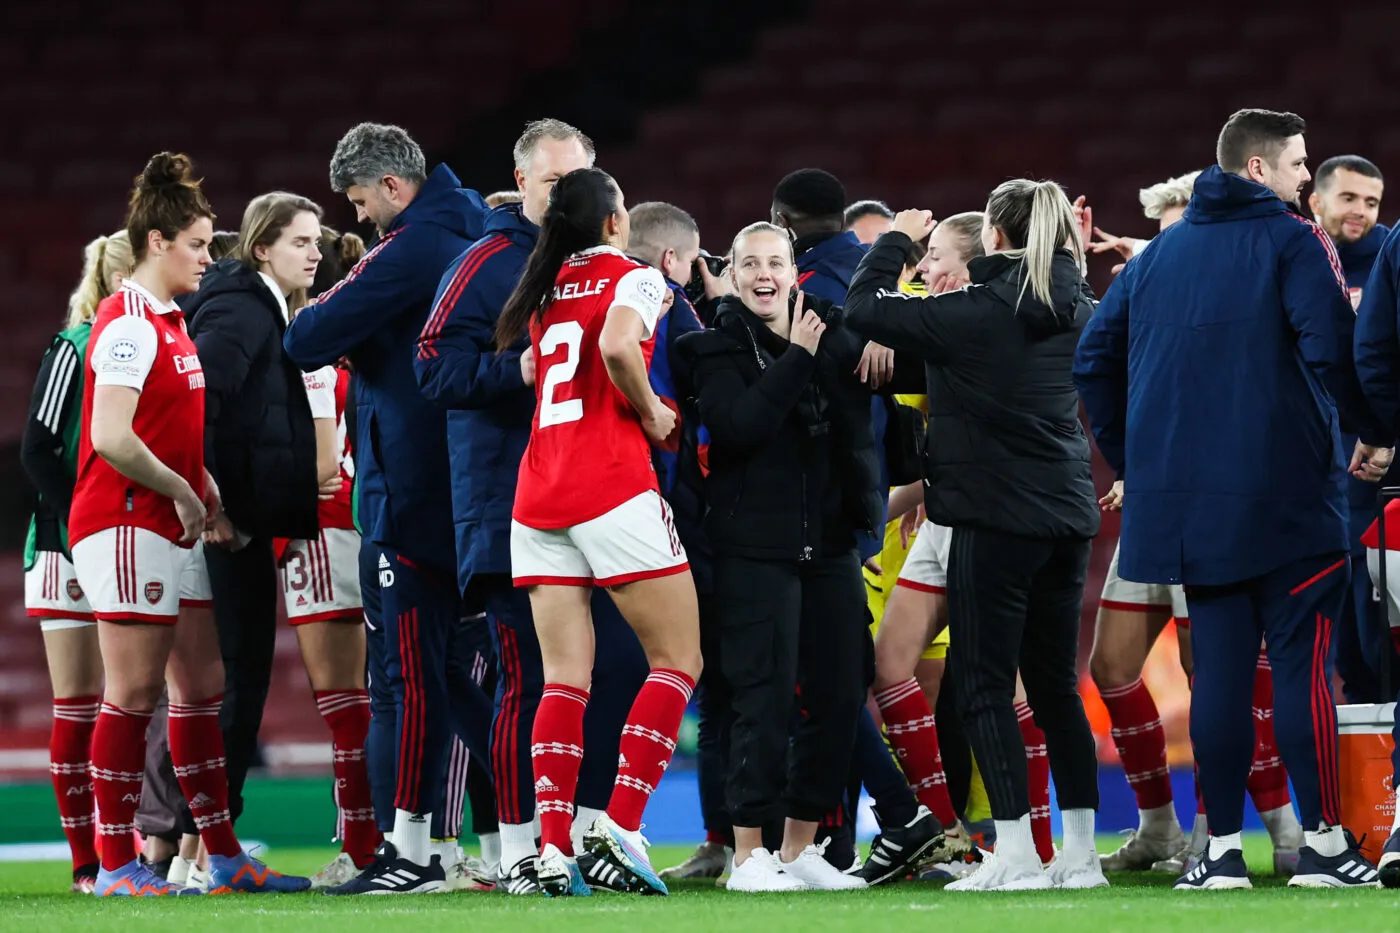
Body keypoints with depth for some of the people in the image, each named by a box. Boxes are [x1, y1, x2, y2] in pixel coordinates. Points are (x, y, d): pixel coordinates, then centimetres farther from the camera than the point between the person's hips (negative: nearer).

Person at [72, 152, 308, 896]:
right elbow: (111, 437, -23)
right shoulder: (129, 324, -14)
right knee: (134, 695, -6)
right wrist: (183, 493, -13)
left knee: (202, 687, 9)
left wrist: (210, 497, 11)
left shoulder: (172, 323, 16)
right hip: (128, 527, -10)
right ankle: (116, 864, -2)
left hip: (174, 530, 10)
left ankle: (223, 856, 12)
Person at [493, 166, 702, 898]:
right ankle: (620, 823, -12)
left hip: (538, 494, 6)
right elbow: (616, 346, -21)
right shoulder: (634, 279, -2)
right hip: (613, 485, -6)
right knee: (678, 659, 2)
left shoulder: (548, 290, 16)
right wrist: (651, 413, -5)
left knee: (564, 679, 3)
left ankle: (552, 847, -10)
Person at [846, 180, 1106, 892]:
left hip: (994, 515, -7)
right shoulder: (1078, 311, 6)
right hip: (1067, 513, 7)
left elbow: (863, 308, -12)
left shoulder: (973, 313, -14)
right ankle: (1080, 853, 14)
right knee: (1056, 685, 13)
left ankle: (1016, 854, -8)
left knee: (986, 687, -2)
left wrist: (896, 240, 4)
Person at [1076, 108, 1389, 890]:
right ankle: (1323, 842, -2)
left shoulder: (1161, 253, 15)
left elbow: (1095, 357, 16)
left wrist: (1132, 458, 23)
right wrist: (1378, 435, -4)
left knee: (1220, 665, 7)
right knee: (1302, 663, -2)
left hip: (1187, 497, 5)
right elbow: (1334, 348, -17)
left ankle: (1222, 850, 6)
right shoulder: (1293, 242, -5)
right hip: (1286, 494, -5)